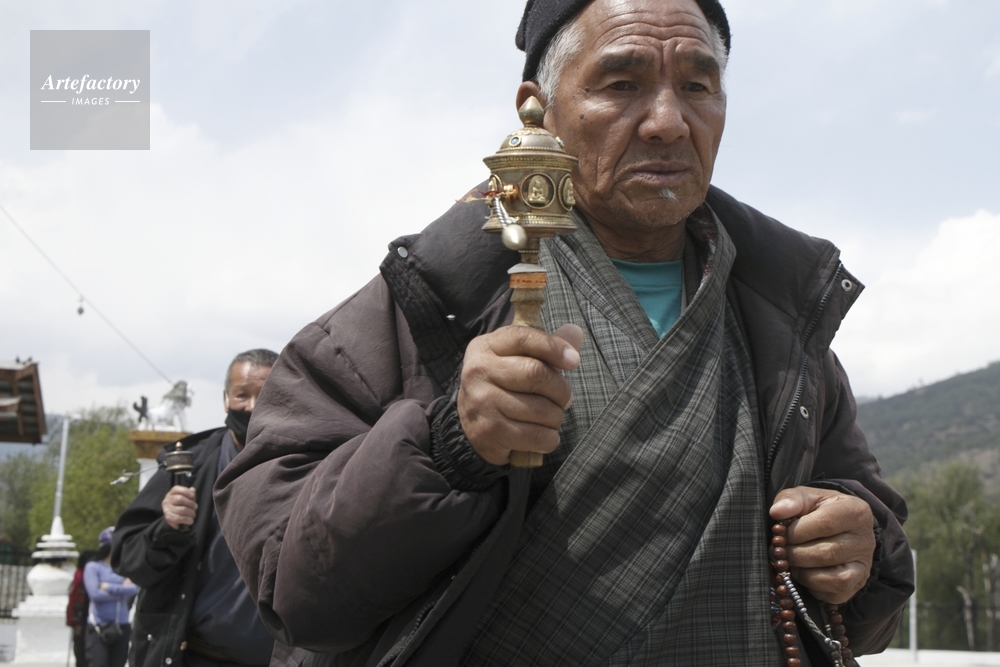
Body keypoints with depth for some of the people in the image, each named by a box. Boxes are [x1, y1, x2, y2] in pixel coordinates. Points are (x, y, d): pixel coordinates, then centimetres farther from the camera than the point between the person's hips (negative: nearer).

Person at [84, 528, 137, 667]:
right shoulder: (93, 567, -2)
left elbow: (134, 589, -8)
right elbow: (95, 593, -13)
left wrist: (109, 588, -13)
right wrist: (121, 591, -7)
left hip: (121, 627, 4)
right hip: (98, 627, -4)